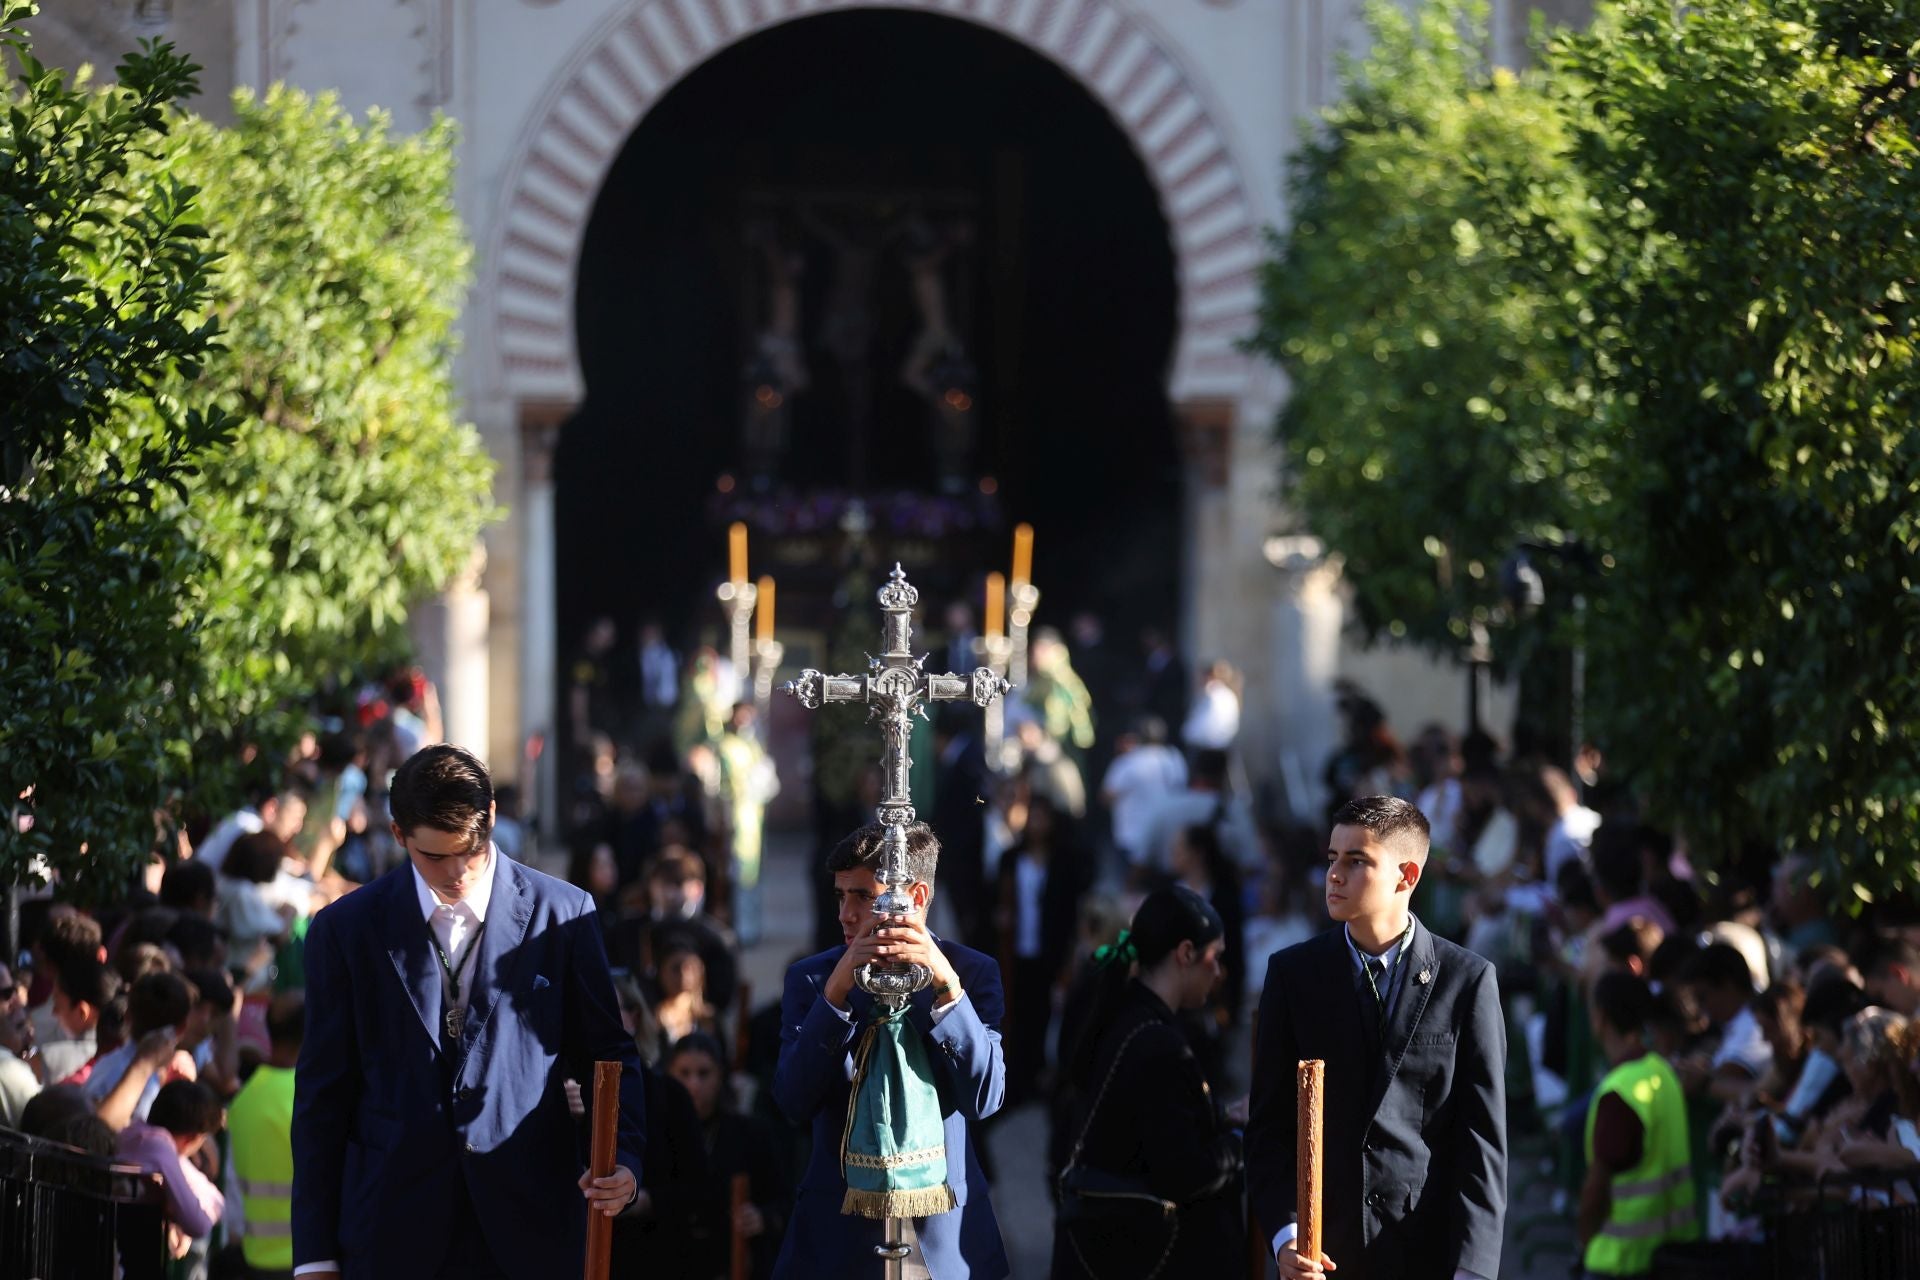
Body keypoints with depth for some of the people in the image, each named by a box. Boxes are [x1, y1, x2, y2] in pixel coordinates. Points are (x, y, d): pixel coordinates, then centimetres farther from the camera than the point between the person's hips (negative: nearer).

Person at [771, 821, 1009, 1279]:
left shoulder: (972, 972, -3)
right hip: (839, 1232, 0)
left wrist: (946, 983, -25)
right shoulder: (811, 978, -1)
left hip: (944, 1232, 0)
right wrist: (836, 991, -23)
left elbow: (985, 1098, -15)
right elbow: (794, 1104, -13)